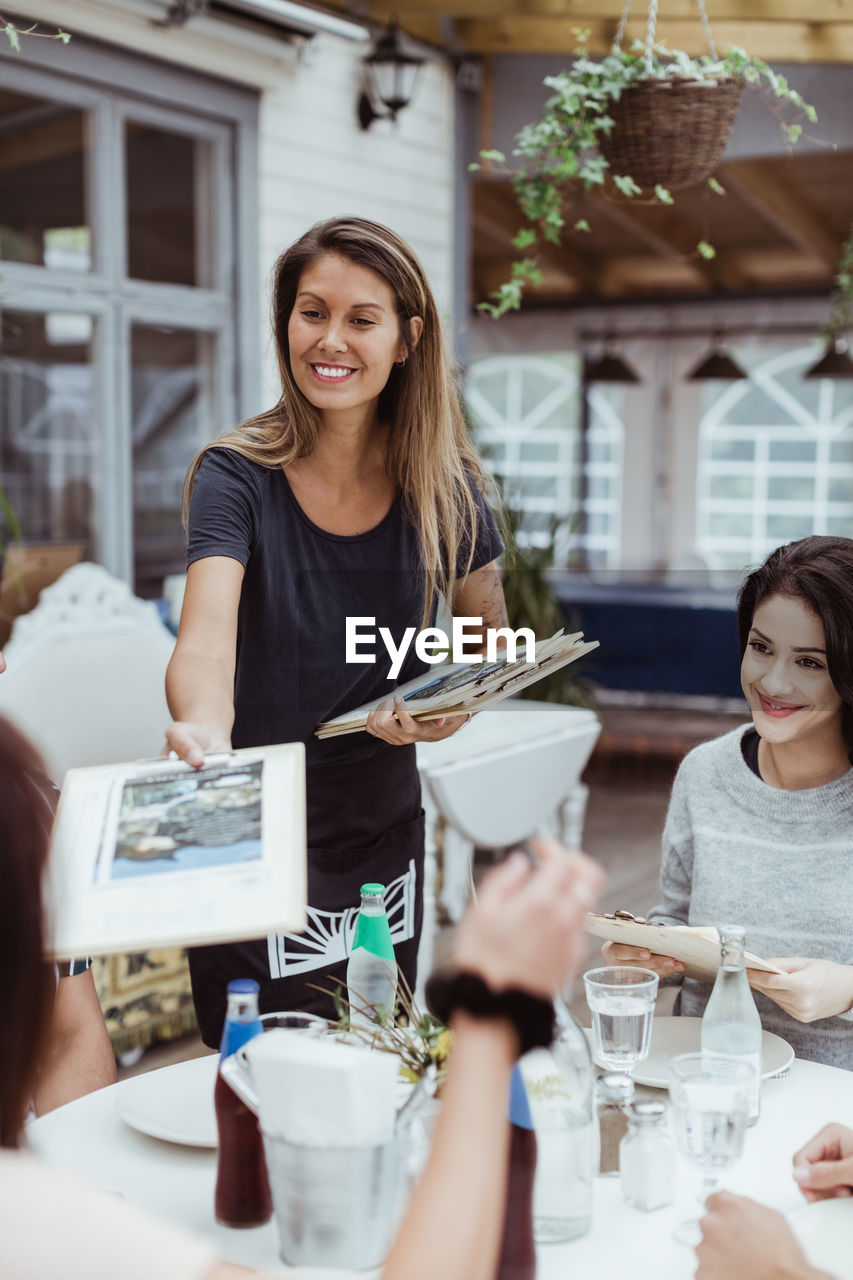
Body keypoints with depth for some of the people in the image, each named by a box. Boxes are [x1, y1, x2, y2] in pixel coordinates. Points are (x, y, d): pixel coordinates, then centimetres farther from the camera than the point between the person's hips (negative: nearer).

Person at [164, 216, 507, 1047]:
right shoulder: (237, 477, -13)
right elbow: (206, 636, -29)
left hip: (385, 831, 4)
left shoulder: (442, 485, -4)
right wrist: (202, 726, -51)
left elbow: (488, 634, 9)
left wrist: (457, 707, -13)